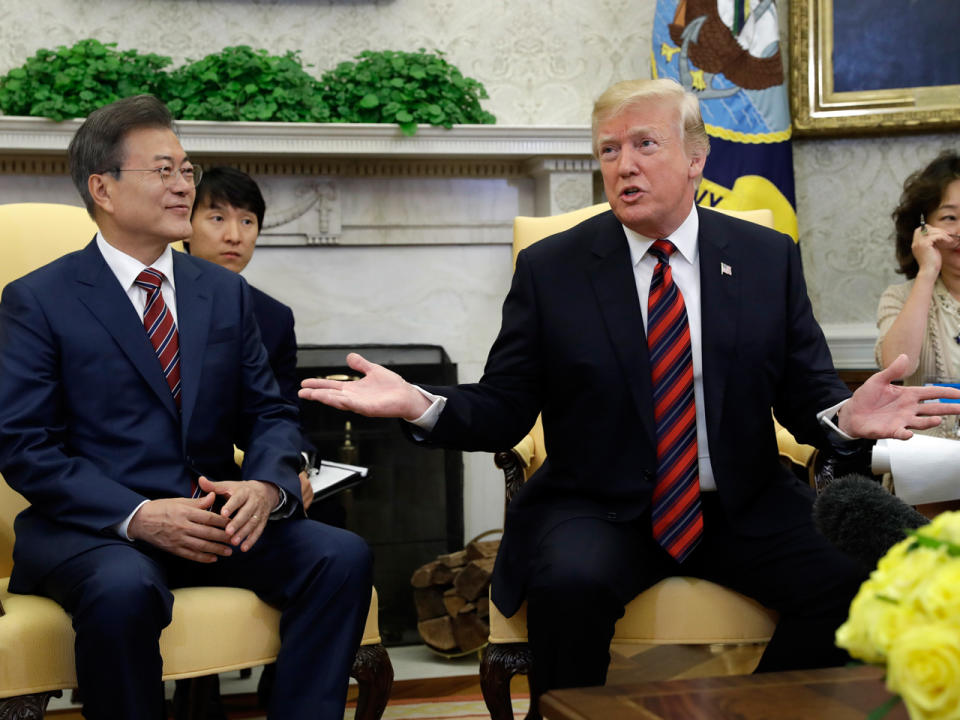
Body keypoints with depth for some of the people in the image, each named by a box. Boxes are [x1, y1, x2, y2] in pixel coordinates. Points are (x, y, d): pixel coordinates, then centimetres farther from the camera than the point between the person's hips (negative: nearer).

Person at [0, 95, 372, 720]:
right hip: (93, 526, -4)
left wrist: (266, 484, -11)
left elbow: (269, 412, 13)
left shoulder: (226, 292, 15)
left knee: (343, 556, -20)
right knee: (124, 590, -38)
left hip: (215, 520, 5)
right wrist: (138, 517, -20)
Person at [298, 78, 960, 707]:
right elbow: (503, 409, 1)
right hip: (597, 512, -2)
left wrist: (846, 415, -17)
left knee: (852, 576, -23)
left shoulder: (768, 258, 7)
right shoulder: (550, 269, 3)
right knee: (570, 582, -34)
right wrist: (420, 405, -18)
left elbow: (806, 392, 7)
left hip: (744, 511, 2)